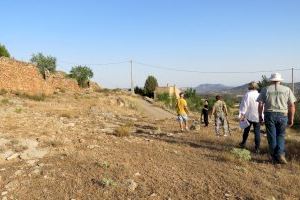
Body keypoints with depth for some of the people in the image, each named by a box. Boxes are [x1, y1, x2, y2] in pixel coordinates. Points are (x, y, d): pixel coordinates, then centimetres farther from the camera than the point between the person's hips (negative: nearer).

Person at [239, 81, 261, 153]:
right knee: (257, 132, 5)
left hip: (249, 116, -1)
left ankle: (243, 143, 33)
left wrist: (242, 114, -8)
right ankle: (257, 148, 6)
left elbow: (244, 105, -12)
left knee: (246, 130, 17)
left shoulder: (247, 95, -10)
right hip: (257, 117, 1)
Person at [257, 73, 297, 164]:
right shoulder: (287, 89, 5)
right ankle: (280, 154, -3)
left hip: (269, 115, 0)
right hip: (282, 115, 0)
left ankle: (275, 158, 15)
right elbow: (292, 105, 2)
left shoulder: (265, 89, 5)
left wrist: (260, 116, 8)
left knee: (271, 137, 8)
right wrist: (291, 119, 9)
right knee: (280, 135, 15)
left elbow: (260, 104, 0)